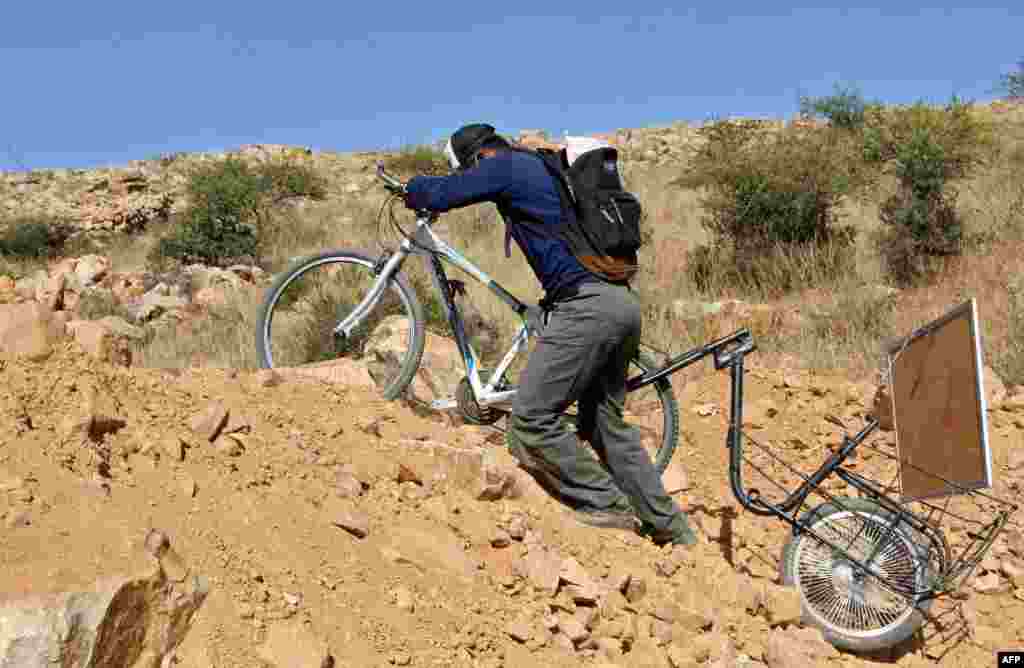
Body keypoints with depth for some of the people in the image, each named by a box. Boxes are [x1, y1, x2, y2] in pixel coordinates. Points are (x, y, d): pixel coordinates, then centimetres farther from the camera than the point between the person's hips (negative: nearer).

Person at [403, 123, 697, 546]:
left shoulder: (507, 166, -2)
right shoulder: (545, 168, 25)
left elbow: (440, 195, -2)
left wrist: (412, 189, 18)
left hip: (587, 304, -10)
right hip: (623, 301, 10)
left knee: (532, 418, -6)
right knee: (606, 423, 17)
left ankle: (606, 506, 0)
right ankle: (671, 528, 20)